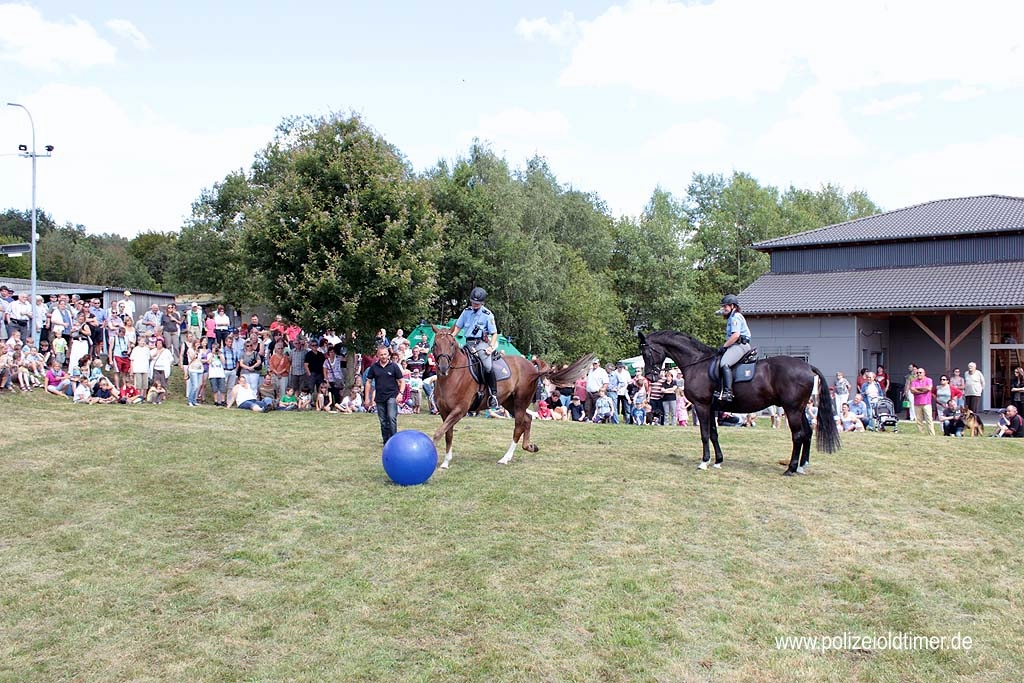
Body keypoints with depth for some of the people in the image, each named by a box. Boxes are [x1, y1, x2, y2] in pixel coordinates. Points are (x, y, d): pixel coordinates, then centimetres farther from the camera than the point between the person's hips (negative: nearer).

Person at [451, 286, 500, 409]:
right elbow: (458, 327, 18)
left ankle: (493, 395, -20)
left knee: (488, 366, -28)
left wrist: (491, 347, -13)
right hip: (468, 343, 5)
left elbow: (494, 333, 0)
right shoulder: (467, 311, 10)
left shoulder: (487, 315, -1)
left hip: (482, 343, -5)